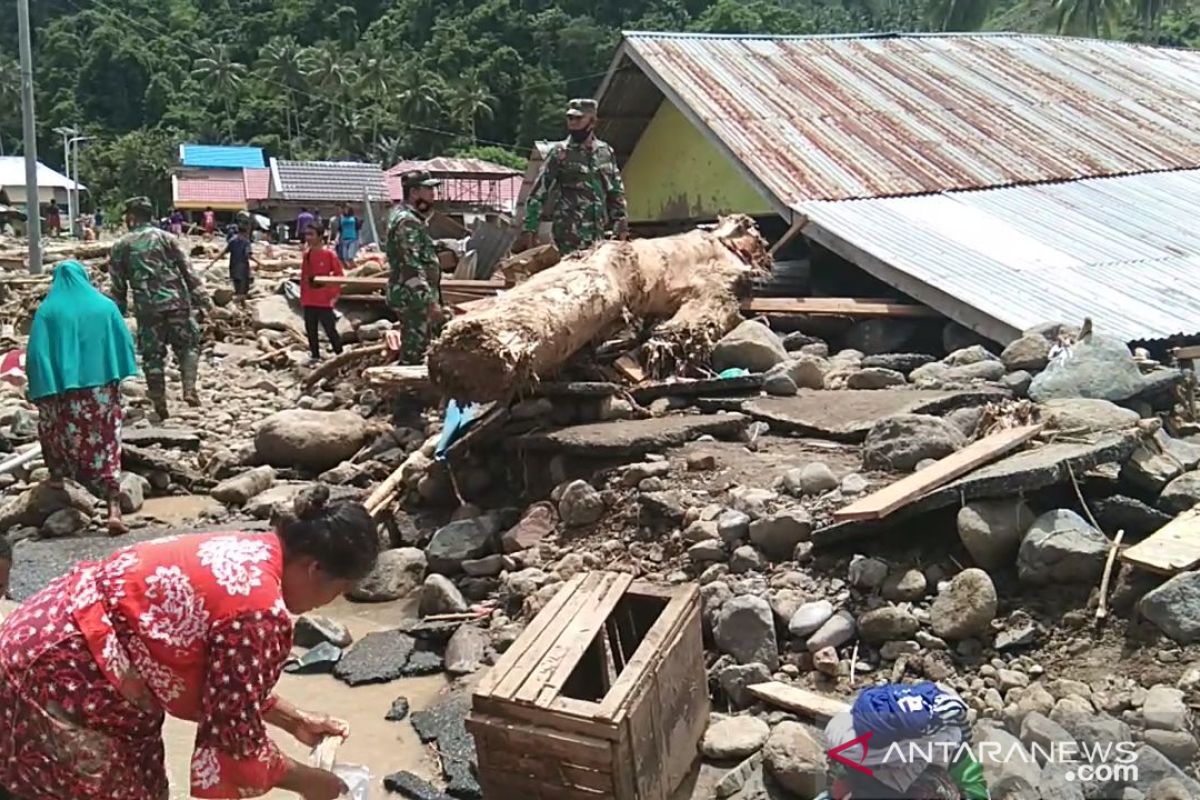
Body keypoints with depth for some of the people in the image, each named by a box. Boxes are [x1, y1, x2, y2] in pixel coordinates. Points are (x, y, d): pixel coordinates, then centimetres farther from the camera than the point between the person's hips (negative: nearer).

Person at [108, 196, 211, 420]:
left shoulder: (120, 246, 6)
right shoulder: (165, 238, 5)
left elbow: (118, 285, 7)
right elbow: (187, 270, 0)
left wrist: (119, 313, 16)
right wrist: (201, 297, 2)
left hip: (147, 307, 0)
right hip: (176, 301, 0)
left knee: (152, 355, 8)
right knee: (188, 345, 13)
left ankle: (160, 404, 9)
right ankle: (189, 389, -5)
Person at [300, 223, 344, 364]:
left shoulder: (328, 255, -9)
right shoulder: (306, 255, 7)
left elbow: (339, 274, -7)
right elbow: (303, 276, 13)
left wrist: (335, 294, -10)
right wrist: (302, 296, 11)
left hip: (324, 301, -6)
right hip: (308, 301, 6)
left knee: (330, 329, -3)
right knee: (310, 330, 10)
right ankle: (315, 355, 20)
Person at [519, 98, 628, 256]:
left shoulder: (605, 152, 12)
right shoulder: (559, 153, 0)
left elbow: (616, 191, 18)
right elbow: (538, 192, -2)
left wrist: (621, 225, 12)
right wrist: (530, 229, -7)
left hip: (599, 233, 4)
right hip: (569, 234, -4)